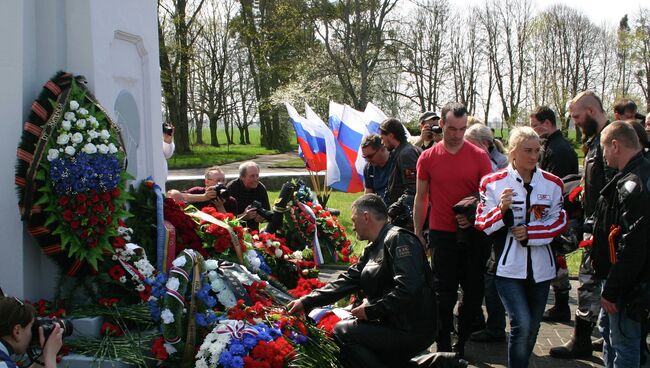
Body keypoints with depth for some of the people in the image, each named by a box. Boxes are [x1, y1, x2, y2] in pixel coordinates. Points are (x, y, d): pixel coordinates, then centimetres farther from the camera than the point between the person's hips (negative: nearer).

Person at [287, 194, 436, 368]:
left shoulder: (399, 239, -16)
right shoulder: (372, 249, 15)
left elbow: (409, 289, -26)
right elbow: (347, 280, 11)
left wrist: (371, 310, -17)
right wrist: (306, 302, 6)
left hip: (412, 330, -10)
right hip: (393, 323, 10)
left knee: (342, 332, -15)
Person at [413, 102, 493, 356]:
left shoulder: (479, 156, -1)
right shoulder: (427, 158, 1)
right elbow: (420, 199, 7)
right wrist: (418, 235, 6)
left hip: (473, 232, 1)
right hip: (442, 233, -1)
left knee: (473, 292, 7)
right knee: (444, 294, 2)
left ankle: (462, 342, 22)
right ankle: (444, 348, 11)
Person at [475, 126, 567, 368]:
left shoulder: (552, 183, 3)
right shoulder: (494, 183, -5)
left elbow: (559, 222, 4)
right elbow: (482, 225, -4)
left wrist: (531, 233, -11)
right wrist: (502, 209, -23)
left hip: (540, 267, 4)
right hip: (508, 266, -4)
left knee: (532, 329, 13)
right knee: (522, 325, -16)